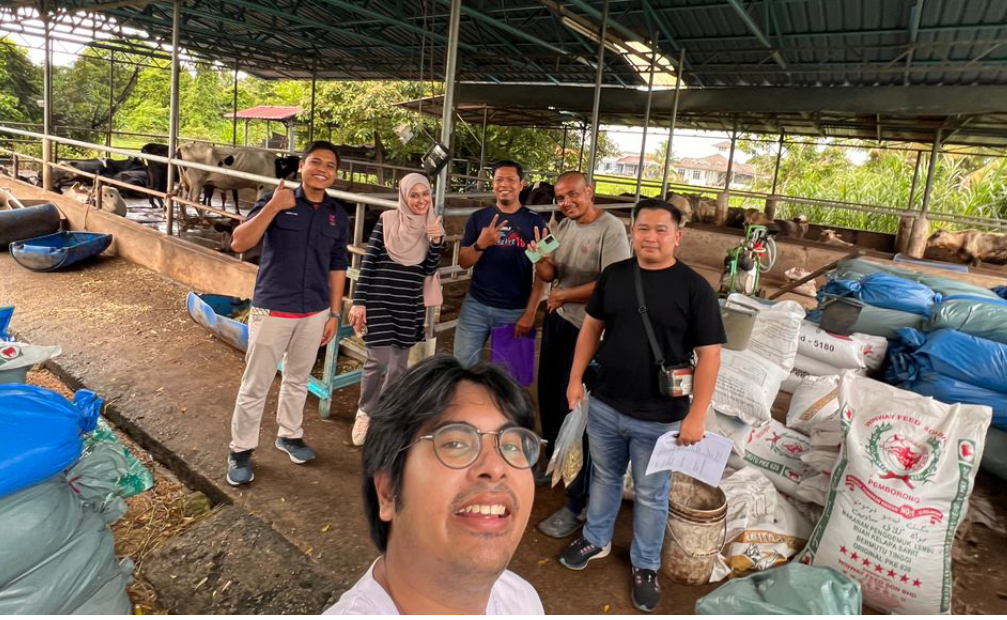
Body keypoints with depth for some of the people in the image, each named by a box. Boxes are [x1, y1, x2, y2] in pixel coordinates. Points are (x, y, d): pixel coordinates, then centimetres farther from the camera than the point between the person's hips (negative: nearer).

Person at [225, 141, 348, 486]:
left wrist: (334, 313, 7)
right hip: (272, 310, -3)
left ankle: (289, 435, 39)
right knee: (255, 385, 5)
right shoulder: (275, 200, -7)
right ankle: (241, 450, 22)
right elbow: (239, 244, -17)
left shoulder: (337, 215, 4)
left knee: (298, 379, 19)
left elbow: (337, 267, 9)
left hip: (315, 313, 4)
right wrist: (273, 207, -26)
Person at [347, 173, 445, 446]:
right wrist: (358, 301, -10)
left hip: (409, 306, 4)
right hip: (379, 300, -3)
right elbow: (368, 262, -5)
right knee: (378, 361, -8)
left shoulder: (433, 227, 5)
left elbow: (428, 270, 2)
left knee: (398, 366, 9)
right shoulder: (387, 221, -4)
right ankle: (365, 412, 19)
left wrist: (436, 243, -14)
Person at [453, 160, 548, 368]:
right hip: (476, 306, 2)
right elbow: (463, 262, 1)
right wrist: (481, 244, -19)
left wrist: (530, 312, -8)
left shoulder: (535, 221, -2)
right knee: (462, 364, 6)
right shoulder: (478, 218, 3)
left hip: (515, 311, -1)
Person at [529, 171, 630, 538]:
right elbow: (548, 275, 8)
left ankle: (578, 504, 9)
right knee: (549, 398, 19)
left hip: (587, 330, -8)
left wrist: (565, 295, -17)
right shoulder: (563, 226, 8)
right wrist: (539, 259, -13)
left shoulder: (611, 230, -15)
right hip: (556, 321, 8)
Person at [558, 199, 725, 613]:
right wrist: (576, 378, 6)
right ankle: (595, 539, 46)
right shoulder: (613, 275, 0)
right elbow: (592, 327, 9)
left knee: (651, 495, 14)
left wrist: (696, 416, -13)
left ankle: (645, 566, 35)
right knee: (604, 478, 23)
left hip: (659, 418, -3)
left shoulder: (695, 289, -12)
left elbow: (709, 355, -11)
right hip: (604, 406, 4)